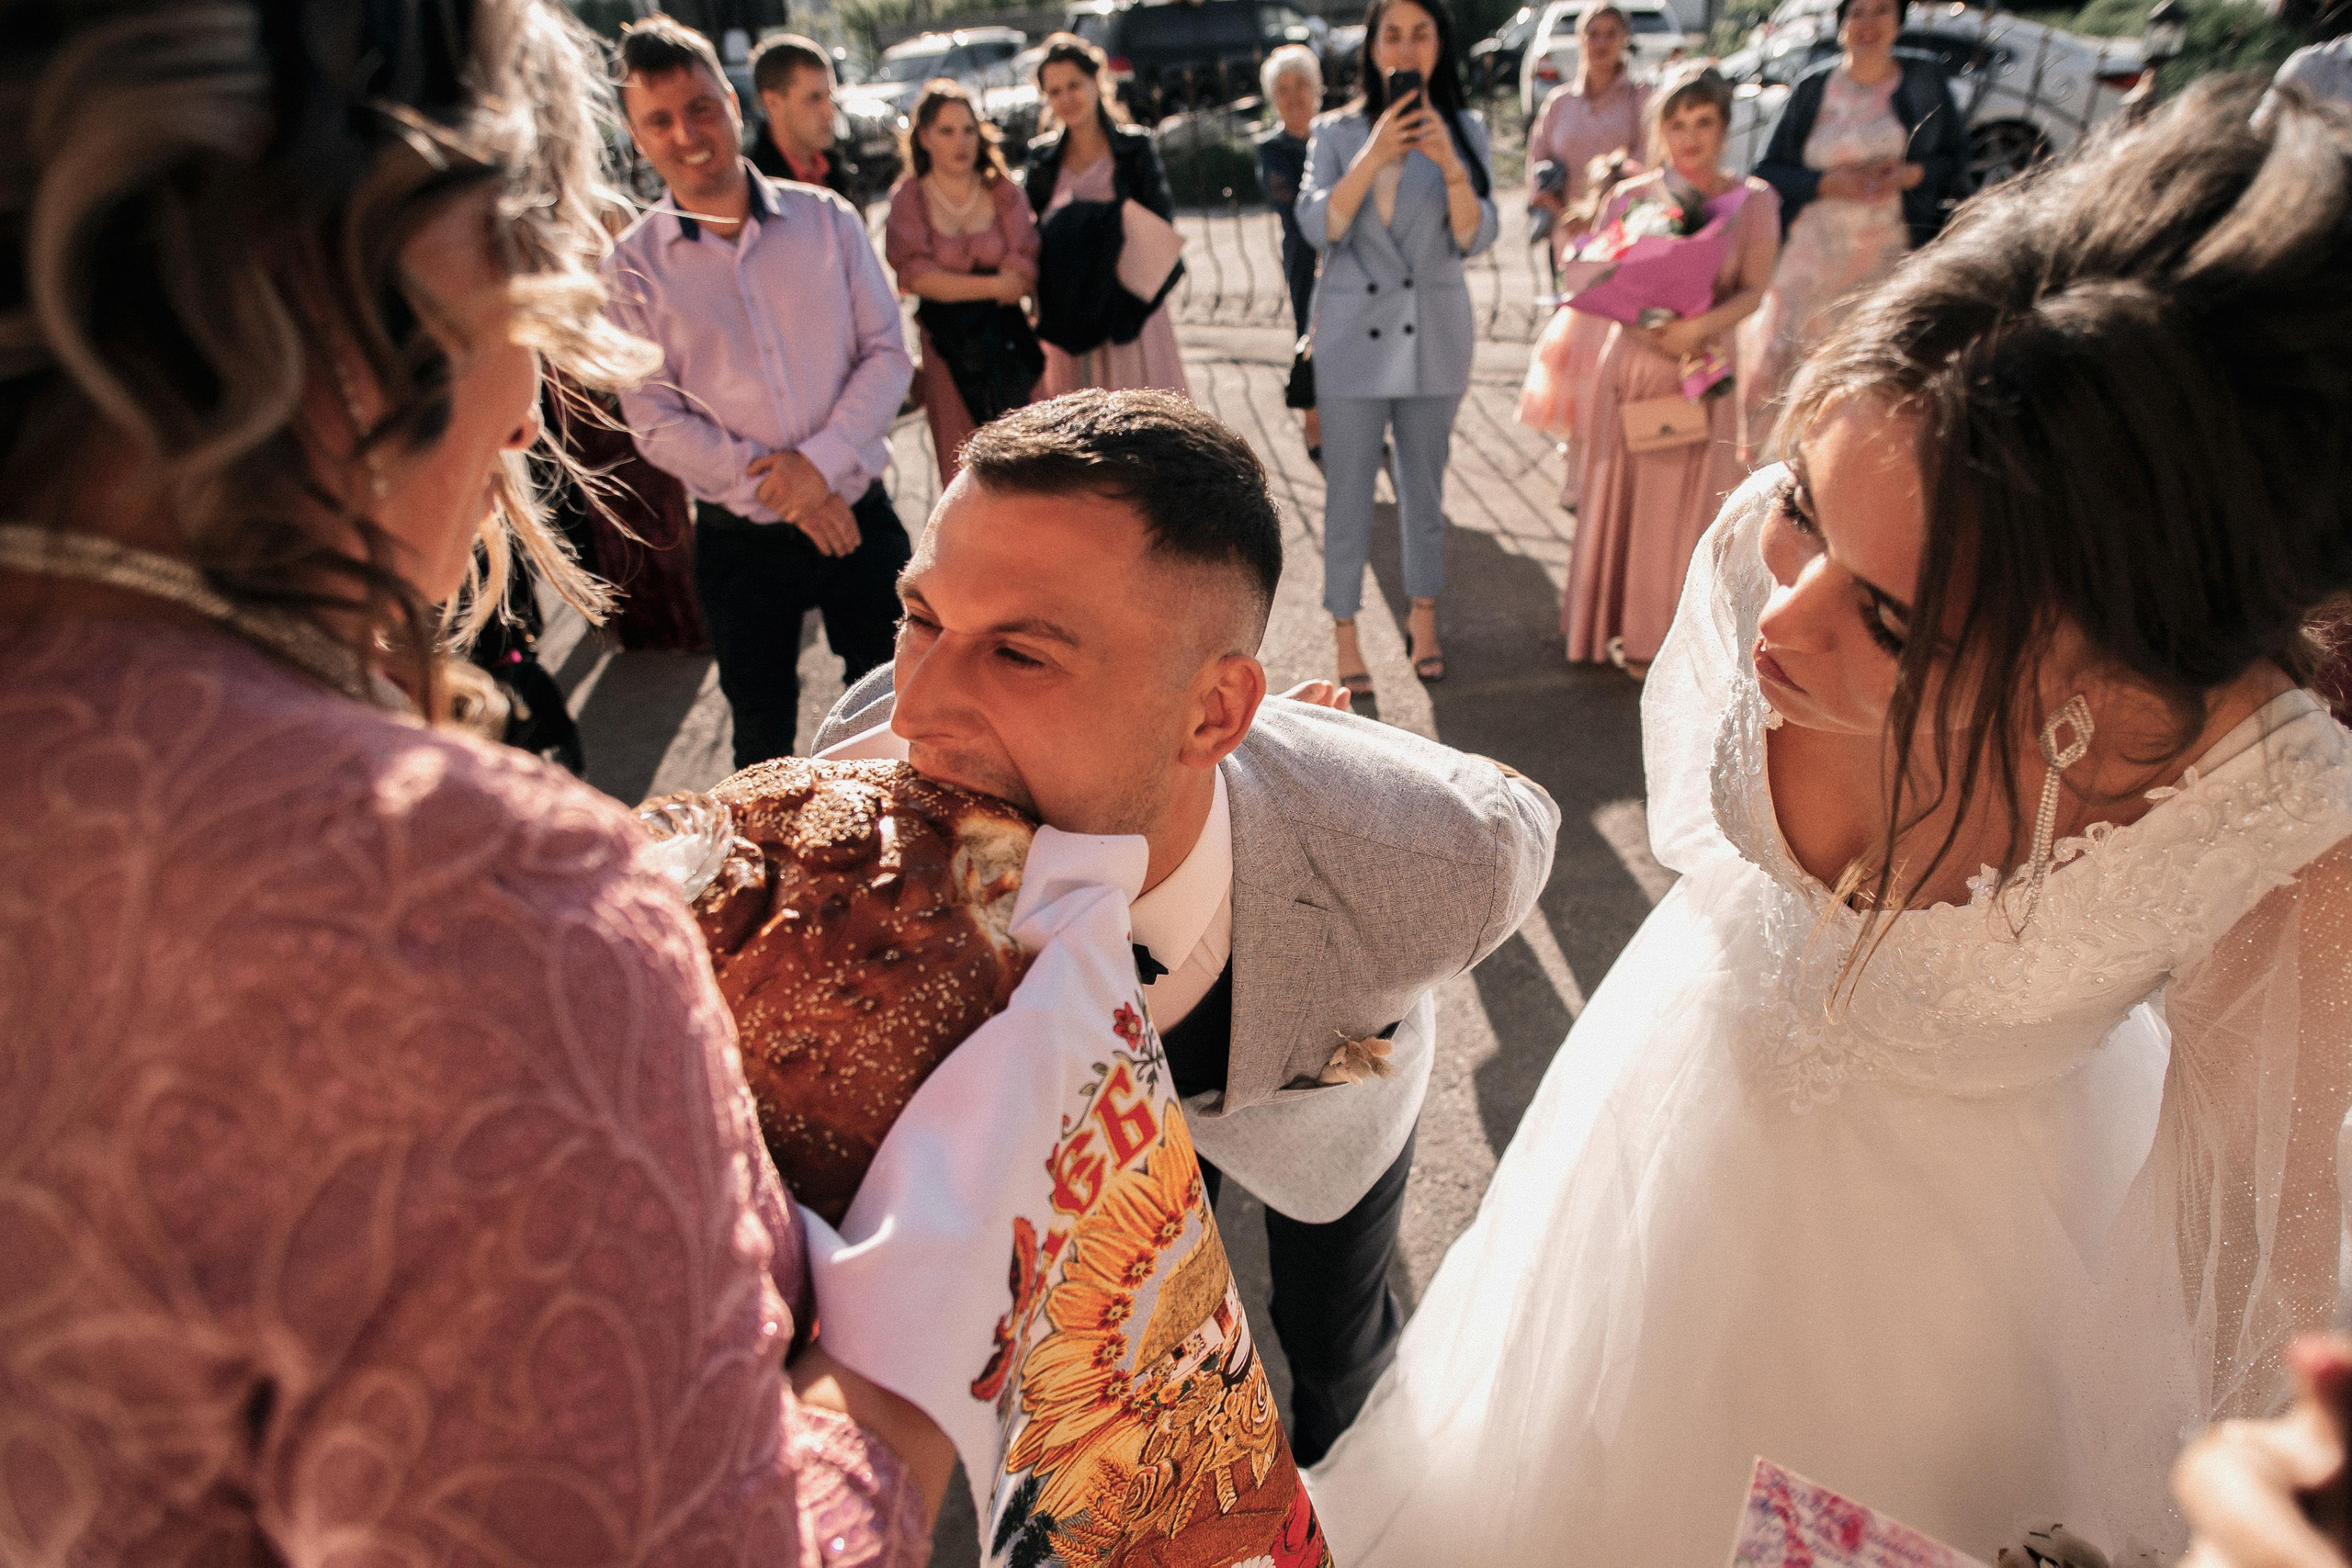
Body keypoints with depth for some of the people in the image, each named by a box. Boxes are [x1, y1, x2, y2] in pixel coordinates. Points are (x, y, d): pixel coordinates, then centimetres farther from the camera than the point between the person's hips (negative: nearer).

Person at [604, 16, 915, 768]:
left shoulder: (827, 219, 0)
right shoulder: (632, 265, -5)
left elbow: (888, 352, -3)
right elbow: (657, 422, -8)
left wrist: (821, 462, -16)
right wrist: (784, 491, -15)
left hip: (860, 516, 1)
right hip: (741, 540, -1)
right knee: (762, 735, 15)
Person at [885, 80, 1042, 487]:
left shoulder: (1003, 191, 6)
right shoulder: (908, 198, 2)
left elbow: (1024, 274, -5)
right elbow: (916, 276, -10)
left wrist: (951, 288, -11)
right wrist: (993, 287, -11)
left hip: (1007, 342, 1)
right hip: (945, 348, -1)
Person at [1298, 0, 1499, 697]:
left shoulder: (1465, 131, 3)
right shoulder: (1337, 132, 1)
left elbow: (1476, 237, -6)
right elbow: (1318, 226, -12)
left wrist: (1449, 164, -22)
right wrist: (1374, 156, -23)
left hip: (1433, 338, 1)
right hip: (1353, 338, -1)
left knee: (1425, 486, 11)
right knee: (1348, 494, -1)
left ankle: (1423, 617, 27)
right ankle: (1345, 634, 10)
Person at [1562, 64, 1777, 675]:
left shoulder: (1753, 201, 0)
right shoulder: (1632, 198, 2)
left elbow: (1754, 290, -5)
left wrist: (1700, 326, -23)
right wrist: (1650, 329, -19)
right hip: (1634, 365, 1)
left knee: (1693, 501, 1)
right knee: (1629, 493, 6)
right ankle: (1629, 629, 21)